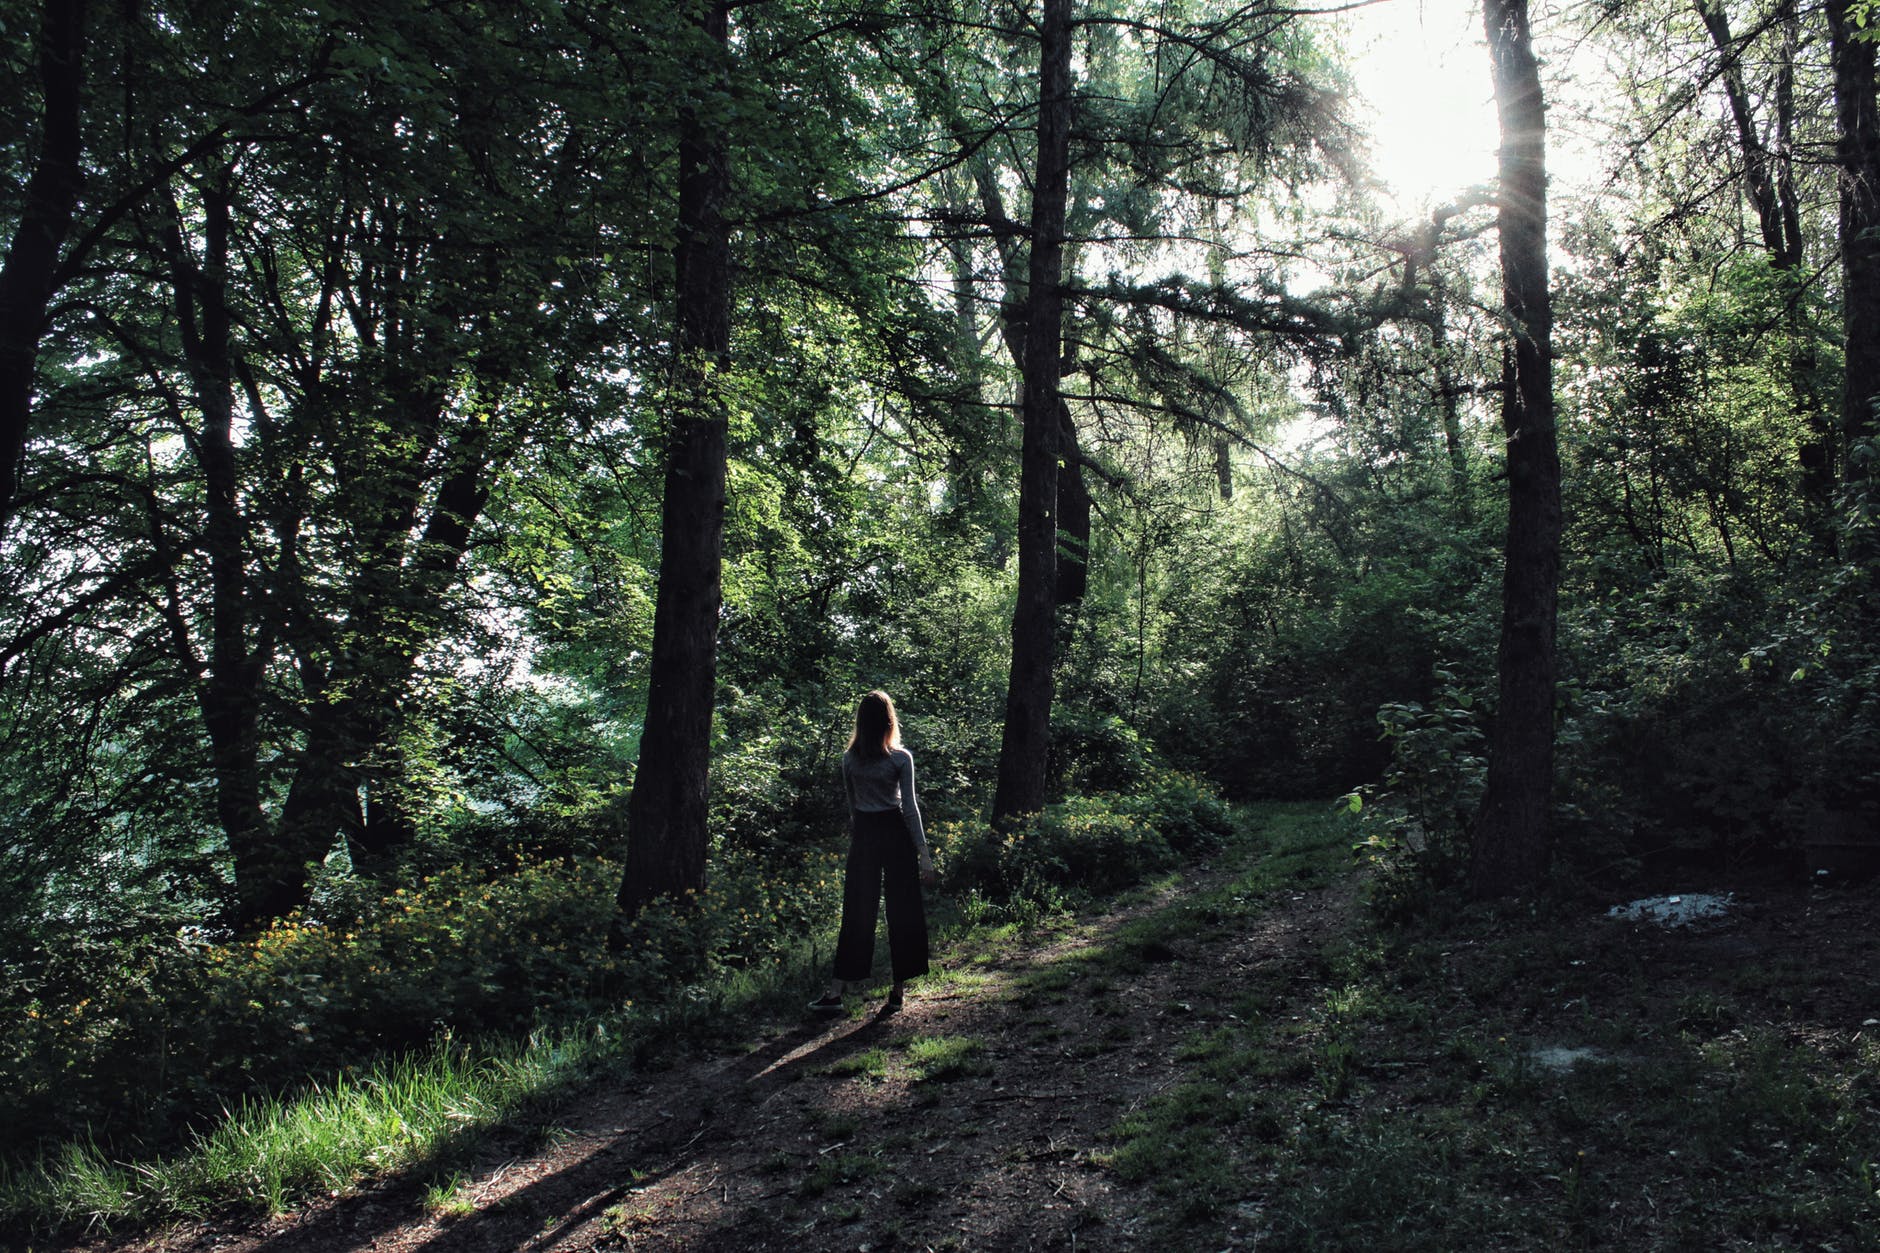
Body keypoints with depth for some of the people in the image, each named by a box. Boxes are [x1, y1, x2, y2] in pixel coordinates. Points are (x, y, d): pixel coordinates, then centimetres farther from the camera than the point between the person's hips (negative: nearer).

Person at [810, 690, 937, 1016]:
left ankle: (836, 992, 7)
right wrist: (924, 852, -8)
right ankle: (897, 992, 11)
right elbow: (910, 807, -10)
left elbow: (851, 805, 9)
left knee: (857, 913, 8)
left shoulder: (850, 759, 2)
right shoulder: (900, 758, -9)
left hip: (863, 836, 3)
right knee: (902, 911, 6)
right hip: (896, 834, -3)